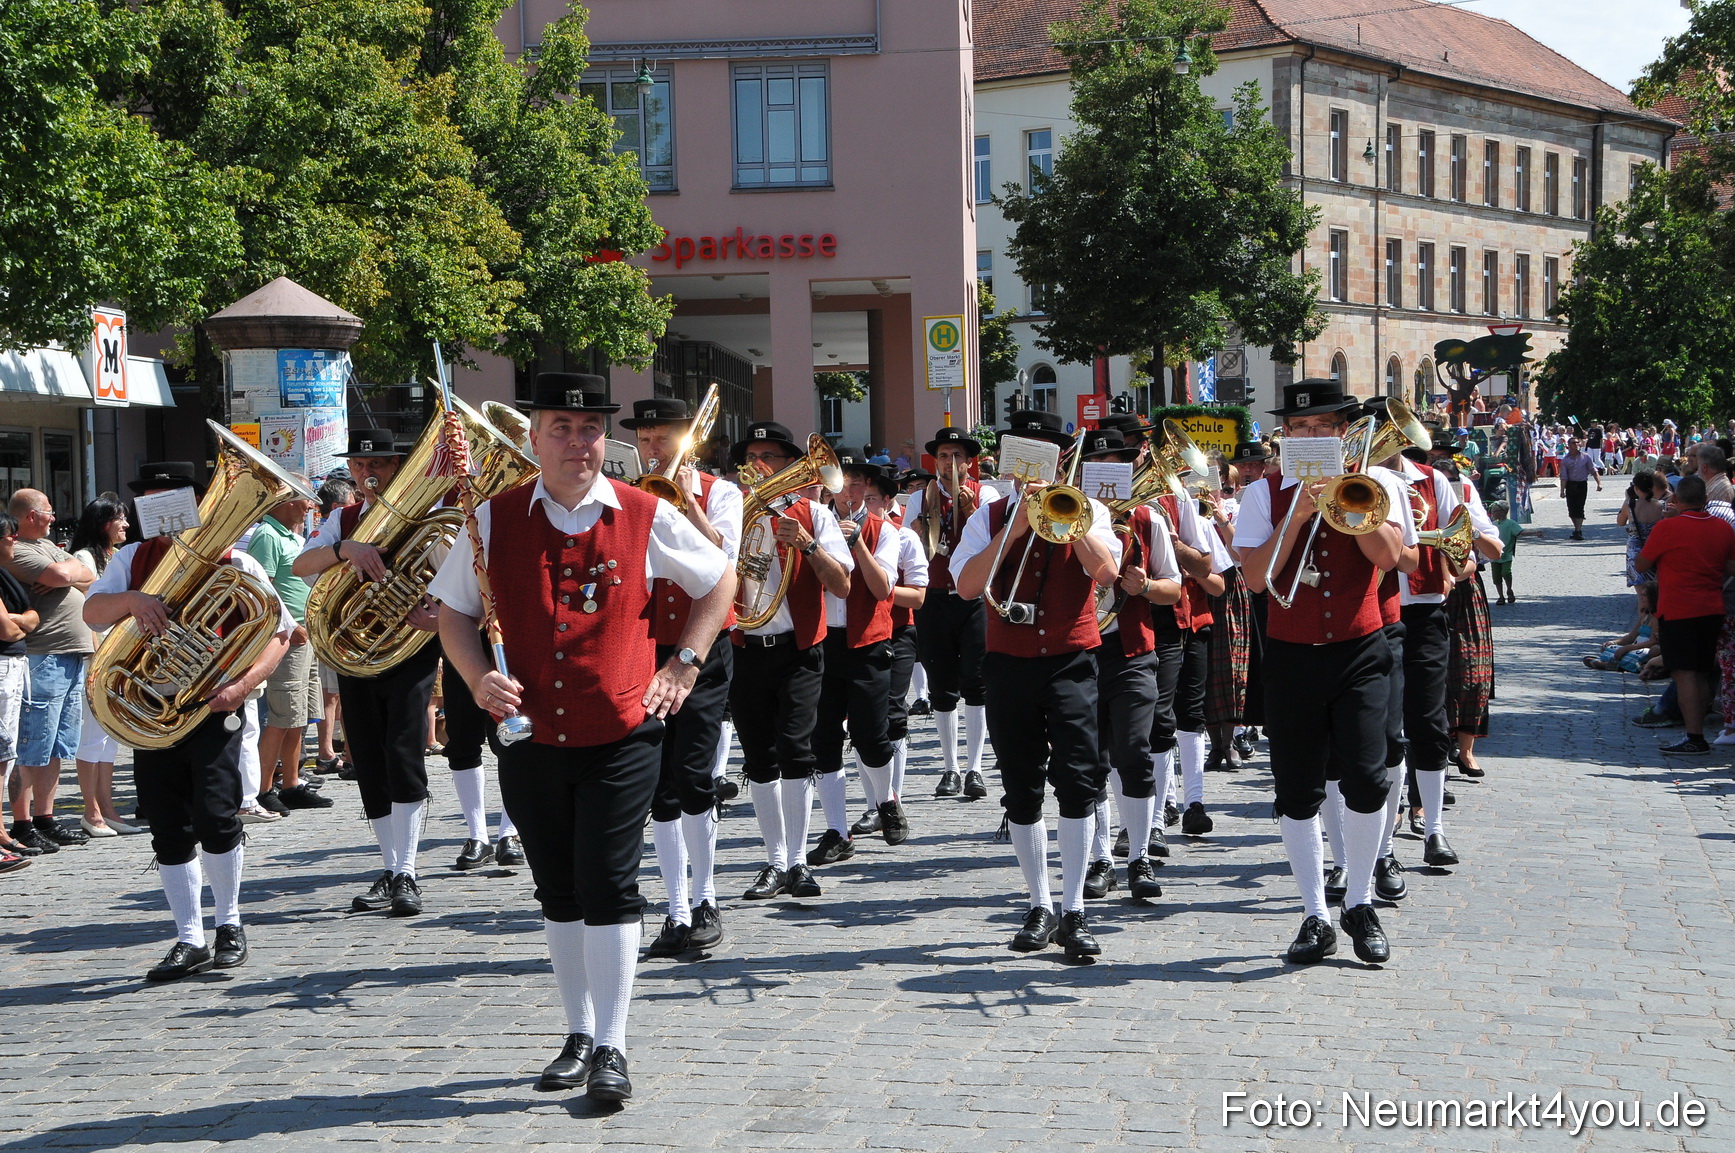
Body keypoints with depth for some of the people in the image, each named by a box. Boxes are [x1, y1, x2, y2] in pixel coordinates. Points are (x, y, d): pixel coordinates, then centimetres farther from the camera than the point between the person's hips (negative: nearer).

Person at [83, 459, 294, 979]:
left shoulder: (234, 565, -1)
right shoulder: (134, 559, 10)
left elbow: (279, 634, -1)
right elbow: (92, 613, -3)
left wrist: (243, 684, -17)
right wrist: (132, 599, -25)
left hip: (213, 707, -4)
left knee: (215, 816, -14)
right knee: (169, 832, 5)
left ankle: (229, 923, 8)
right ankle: (189, 940, 15)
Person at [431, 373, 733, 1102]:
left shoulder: (646, 519, -2)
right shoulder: (495, 522, 2)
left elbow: (719, 582, 11)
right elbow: (452, 613, 11)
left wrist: (682, 667, 4)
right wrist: (478, 678, -7)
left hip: (621, 740, -3)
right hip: (530, 737, 3)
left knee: (608, 885, -8)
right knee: (558, 890, 13)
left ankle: (611, 1048, -1)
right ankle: (579, 1035, 27)